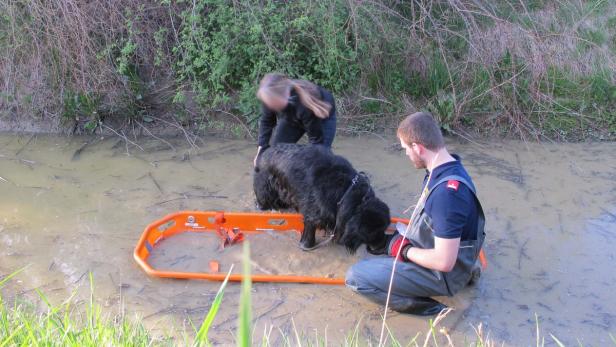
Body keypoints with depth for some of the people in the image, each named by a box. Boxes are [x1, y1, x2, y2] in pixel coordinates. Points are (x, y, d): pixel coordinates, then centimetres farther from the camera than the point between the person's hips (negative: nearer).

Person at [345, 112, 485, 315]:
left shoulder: (447, 193, -33)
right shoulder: (448, 168, -3)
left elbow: (444, 262, -31)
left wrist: (406, 251, -17)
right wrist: (406, 235, 4)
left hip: (443, 273, -9)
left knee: (356, 278, -16)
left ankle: (425, 305, -3)